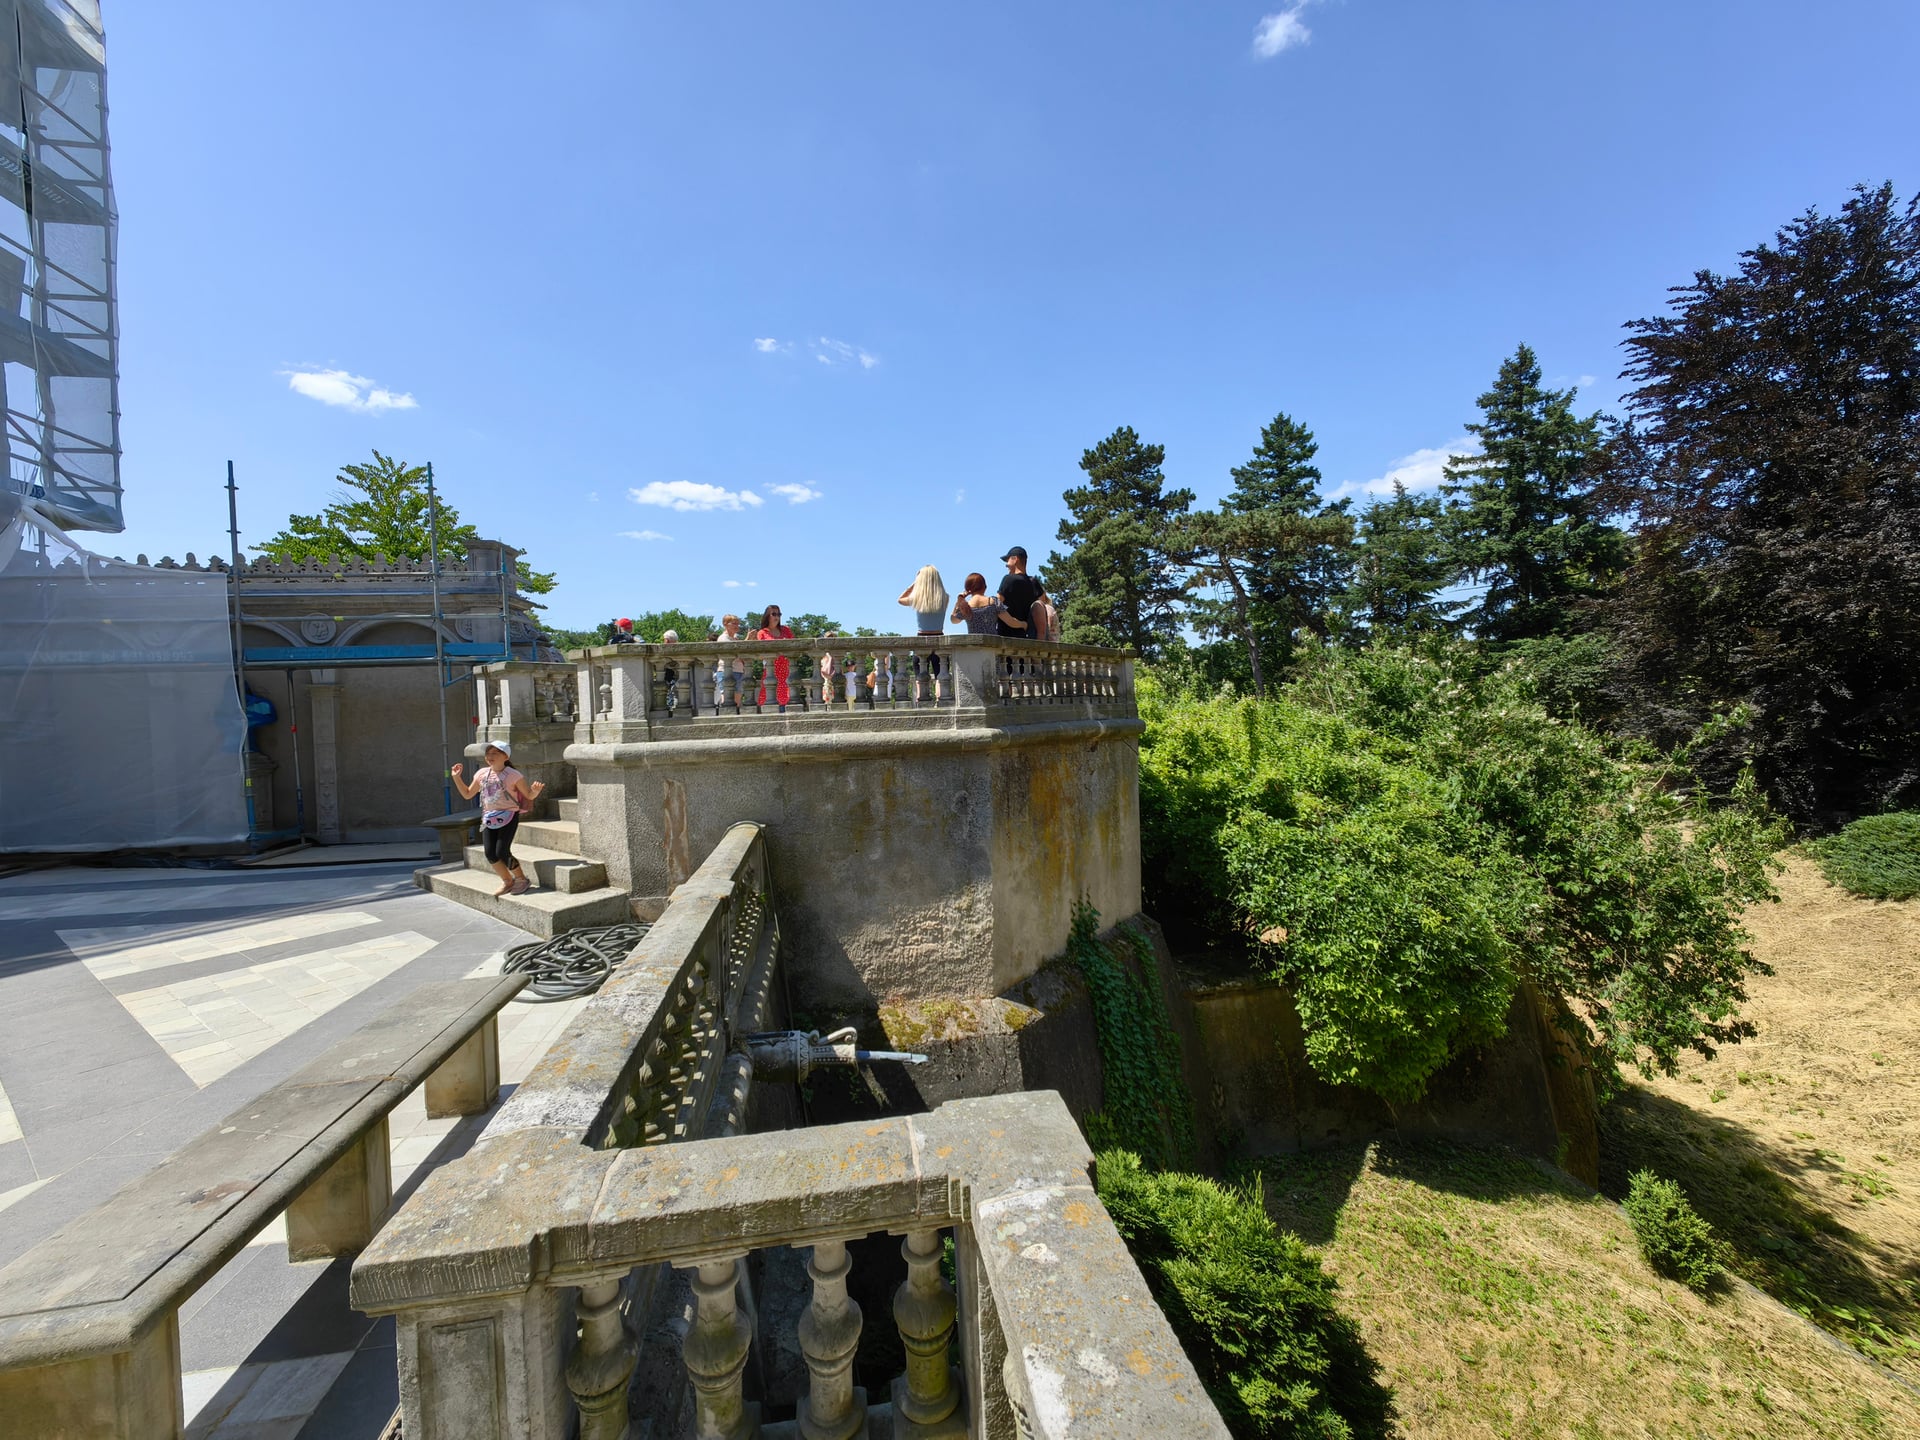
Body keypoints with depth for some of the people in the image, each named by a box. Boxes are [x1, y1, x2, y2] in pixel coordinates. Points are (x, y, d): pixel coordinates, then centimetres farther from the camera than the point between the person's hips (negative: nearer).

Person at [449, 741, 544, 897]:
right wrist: (457, 777, 8)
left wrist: (536, 790, -27)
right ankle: (507, 881, 17)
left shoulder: (513, 775, -9)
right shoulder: (482, 774, 5)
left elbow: (529, 796, -5)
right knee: (489, 853, -3)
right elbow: (467, 794, 17)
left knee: (501, 852, -12)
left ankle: (521, 879, 10)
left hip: (508, 816, -5)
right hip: (489, 818, 5)